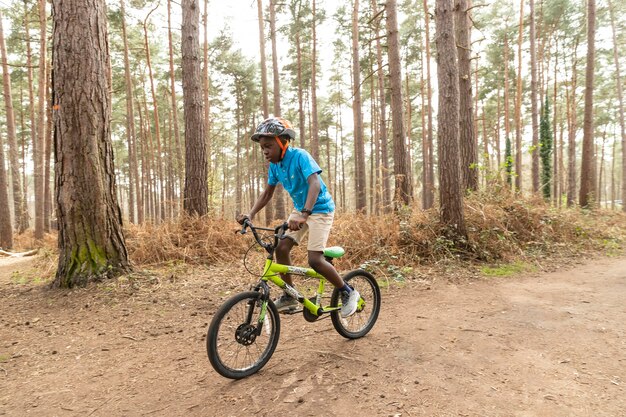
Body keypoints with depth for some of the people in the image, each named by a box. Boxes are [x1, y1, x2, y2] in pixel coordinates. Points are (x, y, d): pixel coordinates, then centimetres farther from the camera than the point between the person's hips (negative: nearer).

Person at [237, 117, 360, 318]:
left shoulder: (300, 156, -23)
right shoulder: (274, 165, -1)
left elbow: (315, 184, -37)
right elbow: (267, 194, 6)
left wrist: (304, 215, -50)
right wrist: (250, 215, -8)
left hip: (320, 209, -7)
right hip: (300, 210, 7)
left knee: (315, 259, -16)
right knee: (281, 248, -7)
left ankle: (348, 292, 6)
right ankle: (289, 296, 10)